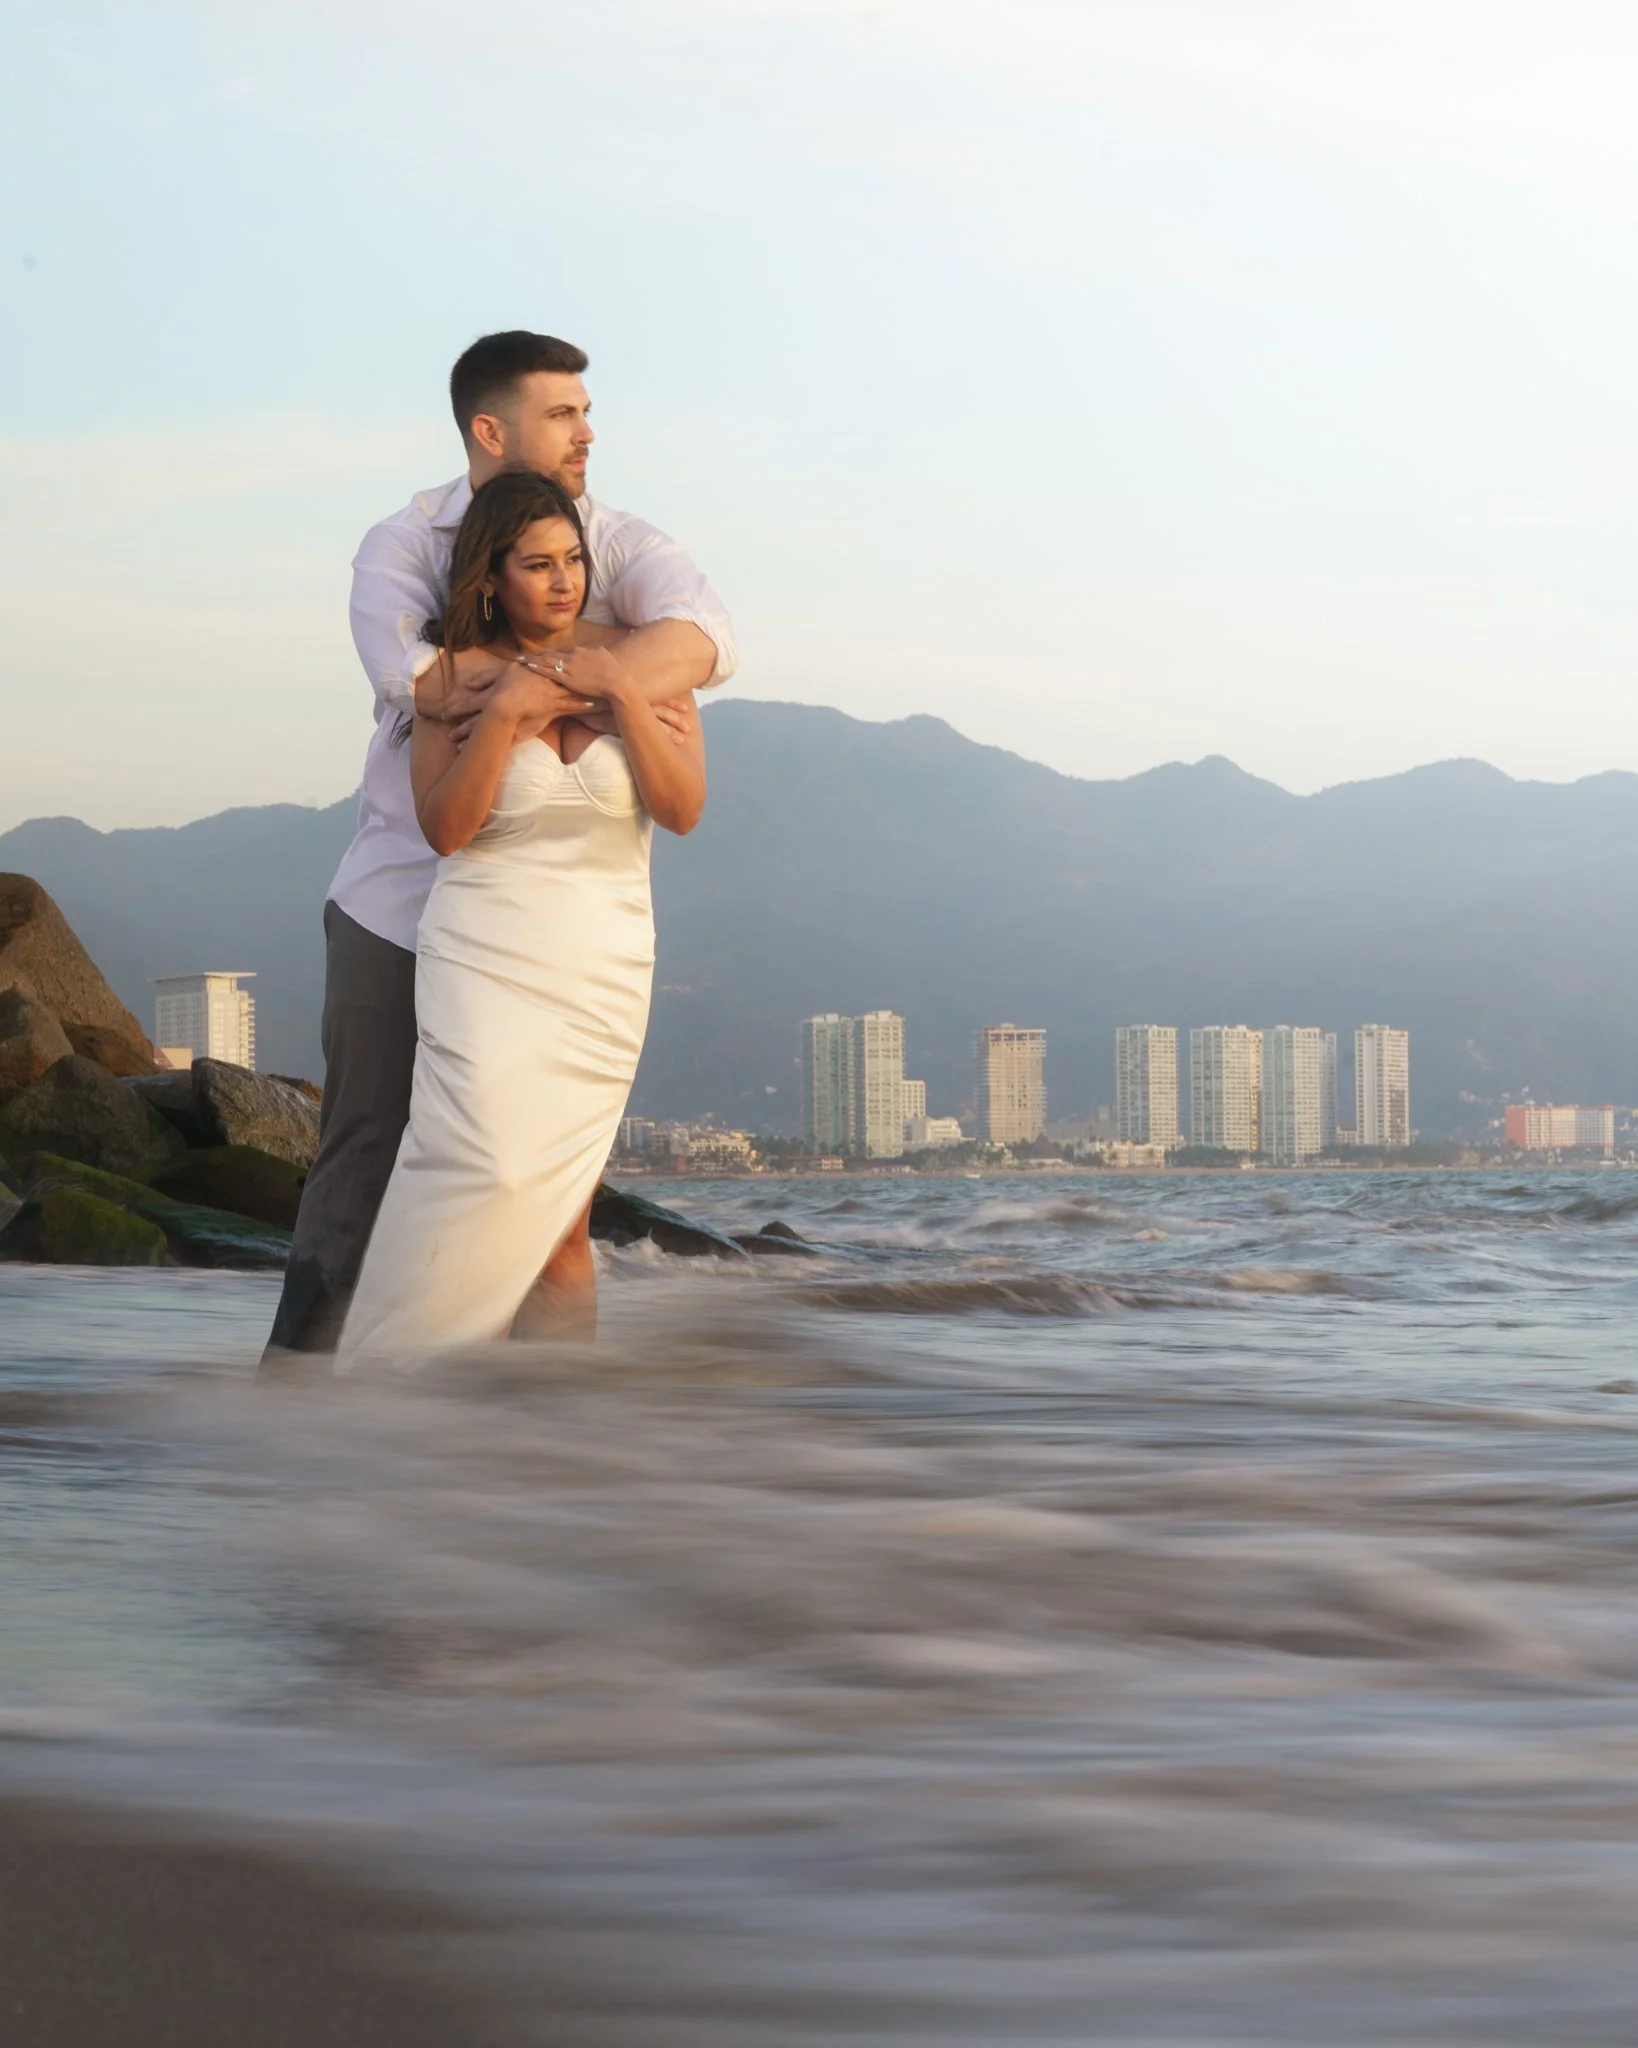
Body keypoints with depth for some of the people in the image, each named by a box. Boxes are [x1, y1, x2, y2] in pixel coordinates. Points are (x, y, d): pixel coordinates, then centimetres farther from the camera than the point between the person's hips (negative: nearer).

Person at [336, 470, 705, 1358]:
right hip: (485, 960, -3)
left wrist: (622, 696, -12)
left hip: (602, 977, 3)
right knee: (490, 1174, -22)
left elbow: (683, 809, -2)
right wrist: (501, 716, -15)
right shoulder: (457, 676, 4)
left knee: (561, 1215, 2)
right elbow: (444, 829, -4)